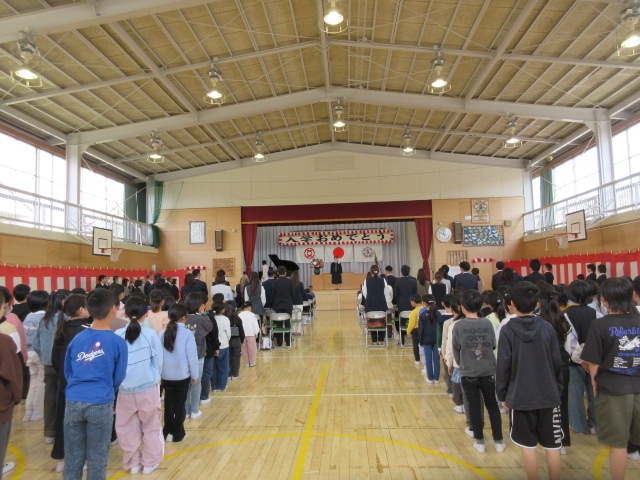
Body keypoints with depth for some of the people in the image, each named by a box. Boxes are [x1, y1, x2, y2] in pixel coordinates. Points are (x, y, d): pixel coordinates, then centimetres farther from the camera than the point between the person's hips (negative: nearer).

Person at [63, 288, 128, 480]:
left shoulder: (77, 338, 2)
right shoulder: (117, 342, -8)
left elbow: (67, 370, 11)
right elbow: (118, 377, 1)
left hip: (73, 402, 4)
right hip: (100, 405, -3)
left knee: (72, 457, 15)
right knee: (97, 459, 10)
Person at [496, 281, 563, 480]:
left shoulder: (507, 330, -10)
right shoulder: (547, 328, -3)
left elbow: (503, 366, -10)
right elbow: (557, 362, 1)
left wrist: (502, 394, 2)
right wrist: (558, 388, 15)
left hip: (519, 397, -2)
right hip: (548, 395, 3)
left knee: (528, 446, 10)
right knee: (552, 447, 13)